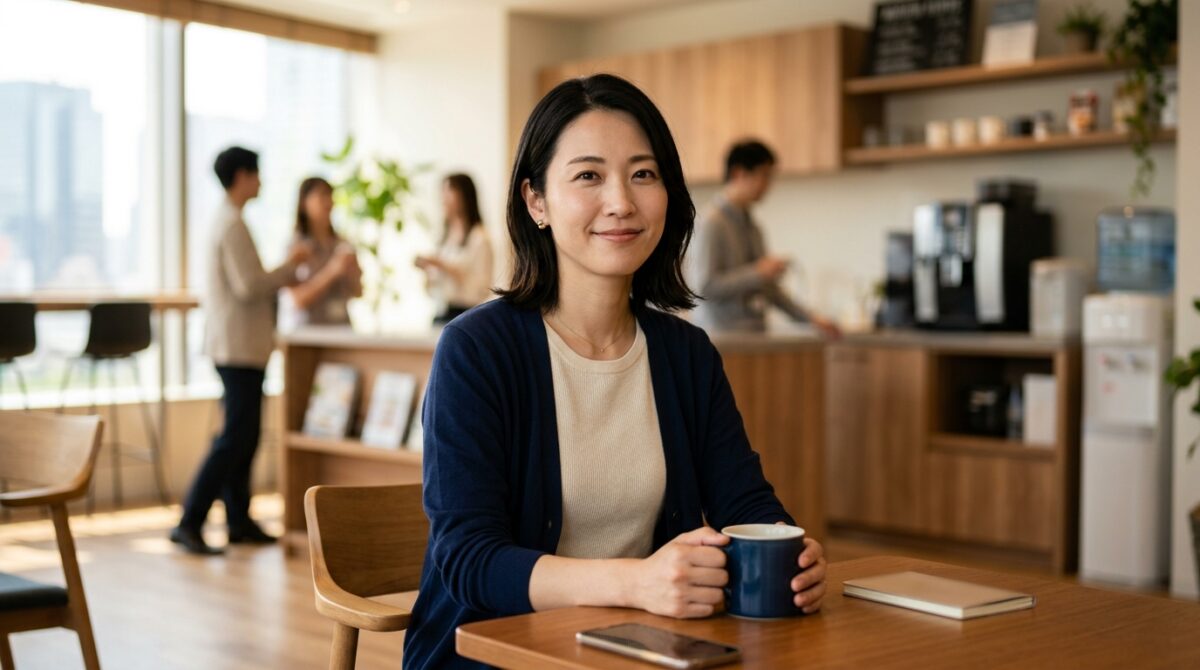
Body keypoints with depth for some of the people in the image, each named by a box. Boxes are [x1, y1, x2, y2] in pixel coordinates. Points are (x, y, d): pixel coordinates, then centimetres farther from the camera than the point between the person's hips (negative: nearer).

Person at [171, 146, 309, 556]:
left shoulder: (224, 220, 17)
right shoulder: (233, 224, -15)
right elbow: (248, 286, -21)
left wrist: (284, 274, 17)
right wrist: (289, 267, -8)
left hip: (234, 346, 10)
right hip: (240, 347, -10)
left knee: (243, 436, 13)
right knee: (235, 438, -9)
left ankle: (239, 522, 19)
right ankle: (189, 523, -9)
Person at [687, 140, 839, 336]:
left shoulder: (751, 226, 14)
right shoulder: (711, 223, -10)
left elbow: (767, 287, 21)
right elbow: (703, 285, -18)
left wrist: (810, 318, 15)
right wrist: (757, 273, -14)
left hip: (753, 335, 8)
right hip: (720, 338, -8)